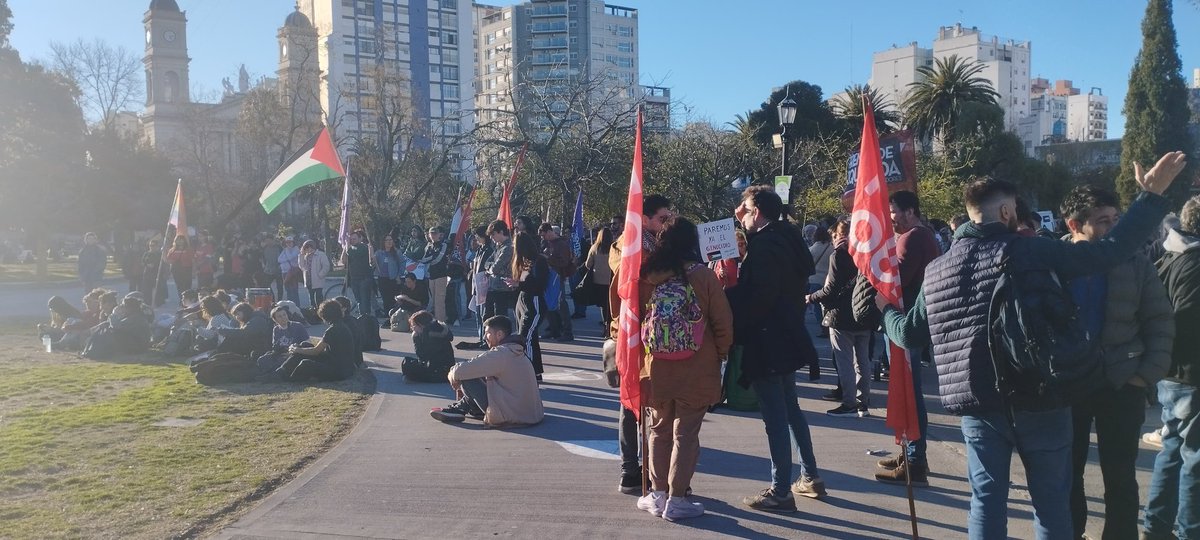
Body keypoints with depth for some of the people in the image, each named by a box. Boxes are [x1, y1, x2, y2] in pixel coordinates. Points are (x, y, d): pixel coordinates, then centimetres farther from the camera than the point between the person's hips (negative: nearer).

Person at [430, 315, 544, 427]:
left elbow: (462, 370, -17)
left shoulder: (501, 353, -17)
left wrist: (453, 375, 5)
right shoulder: (516, 351, 12)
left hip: (512, 417, -9)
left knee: (468, 379, -3)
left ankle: (459, 409, 20)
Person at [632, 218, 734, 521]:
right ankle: (676, 500, 9)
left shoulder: (647, 277, -5)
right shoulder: (703, 276, -12)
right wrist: (721, 354, 8)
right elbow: (722, 322, -8)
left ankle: (658, 494, 20)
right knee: (685, 434, 5)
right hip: (696, 369, -2)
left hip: (657, 368, 3)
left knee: (659, 431, 16)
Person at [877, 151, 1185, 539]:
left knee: (987, 500, 10)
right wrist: (1152, 196, -3)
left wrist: (886, 310, 31)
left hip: (977, 404, 3)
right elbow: (1110, 252, -11)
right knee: (1051, 501, 12)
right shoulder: (1032, 252, -8)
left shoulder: (936, 270, 3)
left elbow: (910, 335, 10)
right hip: (1040, 399, -3)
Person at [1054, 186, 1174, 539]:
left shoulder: (1136, 263, -2)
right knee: (1067, 473, 12)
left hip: (1122, 385, 0)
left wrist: (1148, 374, -5)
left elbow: (1160, 322, 2)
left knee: (1120, 477, 10)